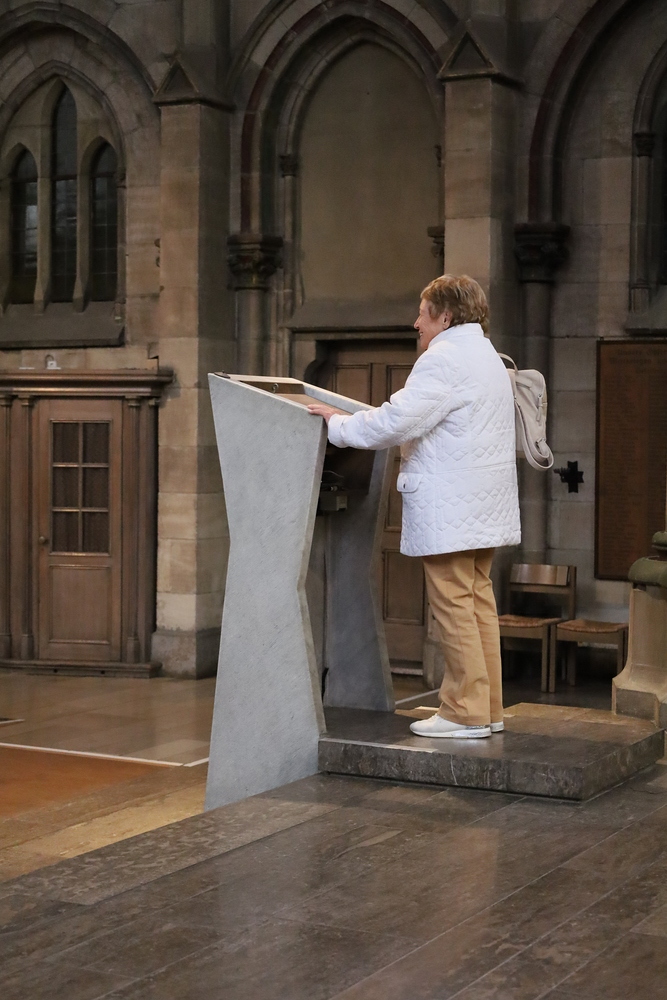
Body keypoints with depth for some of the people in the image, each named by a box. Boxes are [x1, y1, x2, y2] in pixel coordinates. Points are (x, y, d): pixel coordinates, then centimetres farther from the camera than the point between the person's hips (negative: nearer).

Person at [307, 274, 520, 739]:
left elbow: (397, 421, -21)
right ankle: (487, 708, 16)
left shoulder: (443, 359, -13)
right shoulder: (489, 357, 20)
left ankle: (467, 712, -2)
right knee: (478, 600, 12)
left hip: (449, 506, -10)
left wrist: (338, 425, -9)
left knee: (454, 604, -5)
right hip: (484, 504, 10)